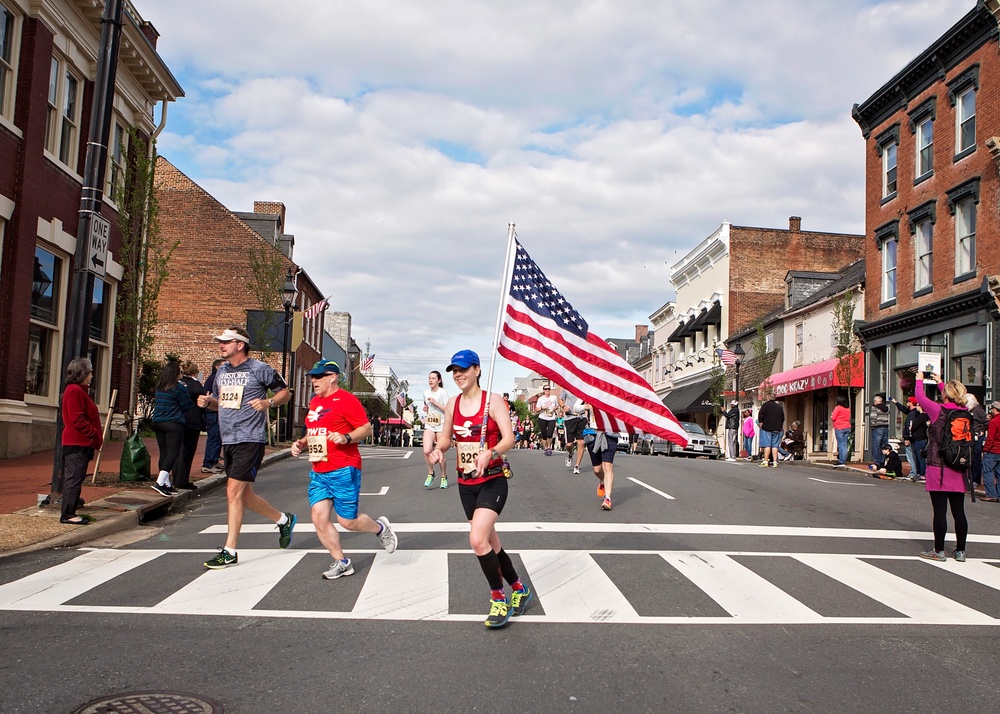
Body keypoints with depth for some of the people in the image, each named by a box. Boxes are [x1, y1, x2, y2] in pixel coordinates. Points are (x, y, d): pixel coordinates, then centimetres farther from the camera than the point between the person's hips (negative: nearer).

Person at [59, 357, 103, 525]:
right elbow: (77, 420, -20)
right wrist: (95, 435, -16)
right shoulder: (75, 391, -13)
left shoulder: (80, 391, 20)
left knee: (74, 479, 13)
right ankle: (67, 514, -5)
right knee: (74, 479, -8)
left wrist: (96, 437, 13)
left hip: (81, 443, 11)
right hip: (78, 443, -11)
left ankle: (69, 512, 18)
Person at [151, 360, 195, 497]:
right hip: (173, 424, -7)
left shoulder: (159, 388, 10)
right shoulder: (178, 388, -11)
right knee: (173, 452, -7)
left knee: (164, 453, 9)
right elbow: (188, 406, -4)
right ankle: (160, 482, -19)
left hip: (157, 423, 7)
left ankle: (166, 484, 14)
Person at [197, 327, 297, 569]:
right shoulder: (221, 371, 14)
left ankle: (229, 551, -3)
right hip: (228, 440, 8)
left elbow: (285, 392, 2)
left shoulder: (259, 369, -6)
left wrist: (268, 402, -16)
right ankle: (284, 520, 35)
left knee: (234, 491, -12)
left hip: (250, 440, -8)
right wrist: (207, 401, 3)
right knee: (244, 496, 13)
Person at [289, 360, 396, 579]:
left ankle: (380, 527, 27)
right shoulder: (314, 402, 16)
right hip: (318, 472, 8)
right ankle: (341, 563, 12)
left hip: (343, 470, -8)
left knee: (347, 521, -3)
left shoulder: (346, 399, -9)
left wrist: (346, 437, -25)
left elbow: (366, 428, -10)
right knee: (319, 517, -2)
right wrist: (301, 444, 9)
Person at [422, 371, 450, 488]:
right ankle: (430, 473, 6)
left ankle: (444, 477, 22)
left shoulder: (442, 392, -7)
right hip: (429, 426, 4)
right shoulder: (426, 393, 9)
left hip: (441, 426, -4)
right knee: (426, 451, -16)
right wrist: (425, 408, 5)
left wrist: (435, 402, -18)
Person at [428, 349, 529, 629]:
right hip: (465, 483, 6)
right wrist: (438, 449, -10)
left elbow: (509, 438, -16)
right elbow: (446, 438, 13)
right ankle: (519, 589, 35)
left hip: (492, 481, -6)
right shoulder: (452, 404, 7)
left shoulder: (493, 400, -9)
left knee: (478, 539, -21)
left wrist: (489, 454, -34)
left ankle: (499, 599, -2)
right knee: (490, 543, 13)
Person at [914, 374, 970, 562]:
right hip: (959, 470, 5)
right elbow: (953, 402, 23)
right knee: (959, 511, 10)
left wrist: (919, 381, 21)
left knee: (940, 511, 0)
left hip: (938, 469, -5)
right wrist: (940, 382, 35)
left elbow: (920, 397, 2)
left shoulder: (938, 410, -12)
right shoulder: (966, 413, 2)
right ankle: (960, 551, 17)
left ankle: (939, 551, 6)